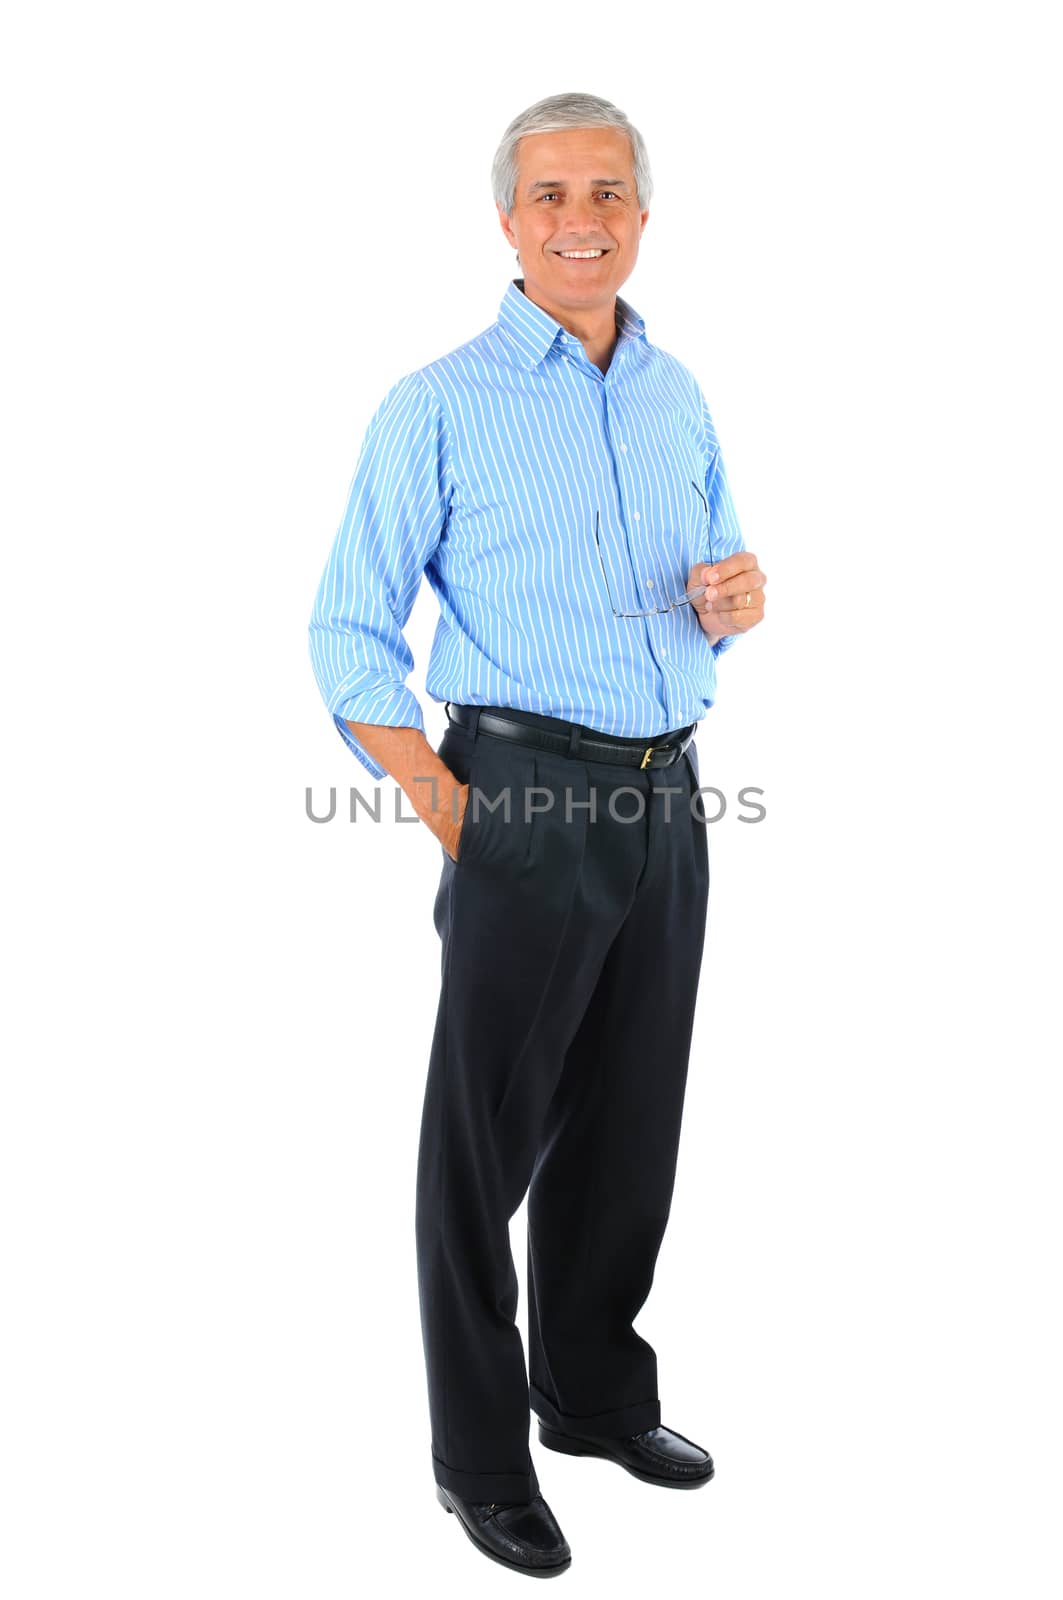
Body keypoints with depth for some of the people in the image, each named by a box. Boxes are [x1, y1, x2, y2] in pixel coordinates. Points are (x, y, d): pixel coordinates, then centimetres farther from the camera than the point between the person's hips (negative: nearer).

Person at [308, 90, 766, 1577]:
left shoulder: (678, 396, 13)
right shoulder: (438, 408, -4)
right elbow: (349, 636, -5)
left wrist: (736, 601, -2)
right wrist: (452, 814, -14)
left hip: (668, 799, 6)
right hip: (529, 797, -5)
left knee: (628, 1126, 16)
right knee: (487, 1139, 4)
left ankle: (596, 1391, 35)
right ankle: (480, 1457, 20)